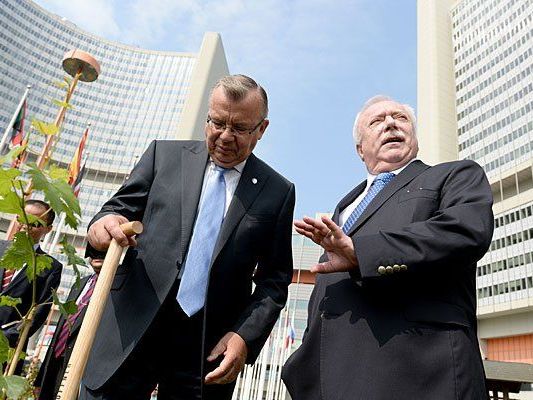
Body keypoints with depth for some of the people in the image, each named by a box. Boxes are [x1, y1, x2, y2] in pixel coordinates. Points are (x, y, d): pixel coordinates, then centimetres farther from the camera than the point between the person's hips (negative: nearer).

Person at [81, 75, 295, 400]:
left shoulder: (278, 192, 3)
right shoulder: (164, 154, 6)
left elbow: (275, 278, 4)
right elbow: (122, 207, 8)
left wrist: (246, 336, -9)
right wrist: (106, 222, -15)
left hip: (209, 347, 0)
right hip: (131, 327, 1)